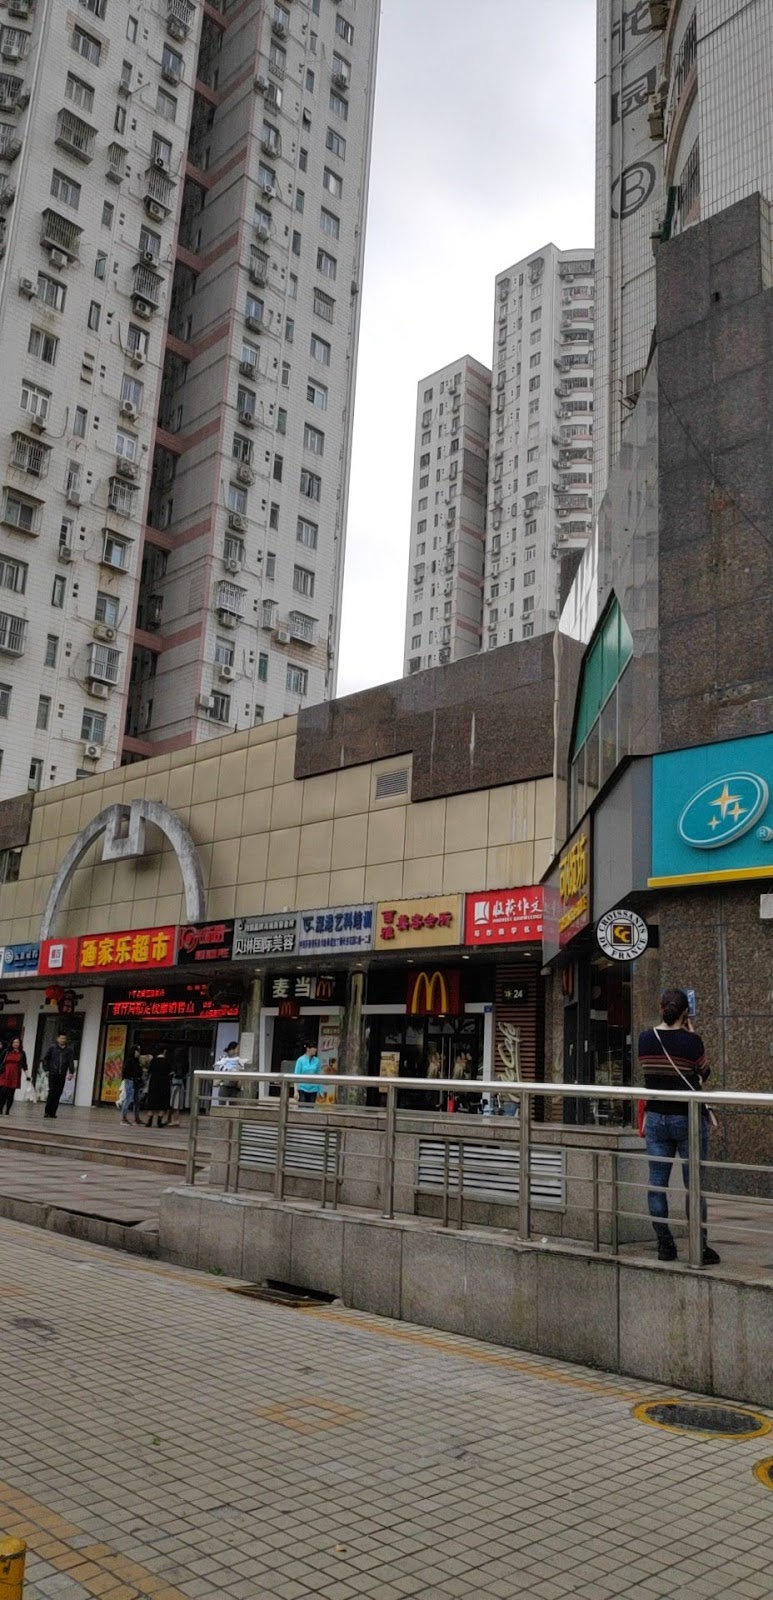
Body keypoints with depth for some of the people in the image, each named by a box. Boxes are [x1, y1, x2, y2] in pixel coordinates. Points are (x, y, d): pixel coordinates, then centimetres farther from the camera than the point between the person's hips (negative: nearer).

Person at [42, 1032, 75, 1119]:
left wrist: (71, 1072, -8)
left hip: (62, 1075, 2)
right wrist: (46, 1070, -1)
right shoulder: (52, 1048, 3)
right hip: (52, 1074, -2)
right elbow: (45, 1059, 6)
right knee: (52, 1092, -8)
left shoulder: (69, 1049, 6)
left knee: (58, 1094, 1)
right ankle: (47, 1111, 3)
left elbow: (71, 1062, 2)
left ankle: (52, 1112, 7)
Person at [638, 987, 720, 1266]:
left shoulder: (645, 1039, -2)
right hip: (687, 1118, -3)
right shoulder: (691, 1041, -14)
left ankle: (665, 1246, 13)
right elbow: (704, 1074, 2)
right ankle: (700, 1249, 8)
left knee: (657, 1183, 8)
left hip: (656, 1118, 3)